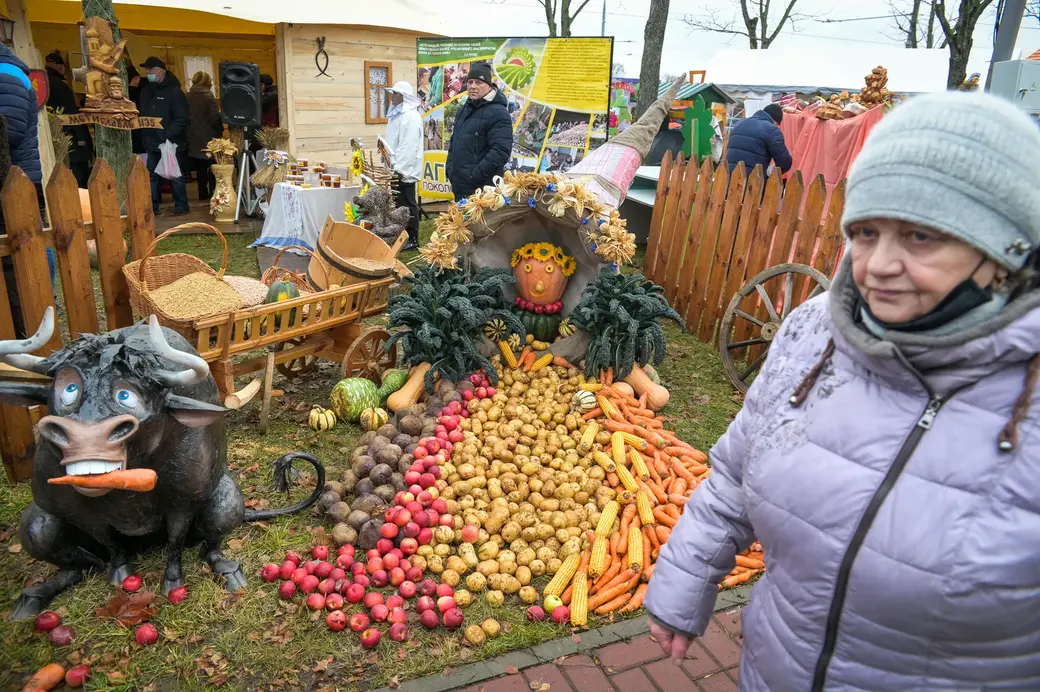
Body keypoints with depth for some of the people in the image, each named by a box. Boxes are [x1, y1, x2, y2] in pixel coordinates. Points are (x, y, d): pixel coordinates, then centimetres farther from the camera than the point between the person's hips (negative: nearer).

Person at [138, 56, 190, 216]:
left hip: (170, 143, -7)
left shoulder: (174, 91, -9)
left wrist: (169, 135, -22)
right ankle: (153, 205, 17)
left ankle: (181, 205, 9)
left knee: (175, 175, 0)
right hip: (151, 142, 7)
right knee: (152, 175, 10)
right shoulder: (145, 90, 14)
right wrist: (144, 136, 8)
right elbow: (142, 115, 19)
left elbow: (181, 119, -15)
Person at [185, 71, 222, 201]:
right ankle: (214, 192, 1)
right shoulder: (207, 96, -12)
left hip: (193, 138, 5)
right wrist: (220, 129, 1)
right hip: (208, 138, -5)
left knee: (200, 168, 11)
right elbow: (215, 118, -16)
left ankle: (203, 193, 14)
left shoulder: (187, 97, 5)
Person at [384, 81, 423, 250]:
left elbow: (409, 146, -22)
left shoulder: (411, 116, -15)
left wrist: (398, 169, -25)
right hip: (396, 169, 9)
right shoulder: (397, 114, 17)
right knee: (398, 204, 12)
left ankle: (412, 239, 5)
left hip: (404, 171, -9)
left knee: (407, 205, -3)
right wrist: (391, 167, 19)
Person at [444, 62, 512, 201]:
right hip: (460, 187, 9)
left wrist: (474, 177, -22)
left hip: (483, 189, -9)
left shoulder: (498, 113, -13)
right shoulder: (464, 110, 16)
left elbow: (500, 152, -23)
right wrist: (450, 169, 12)